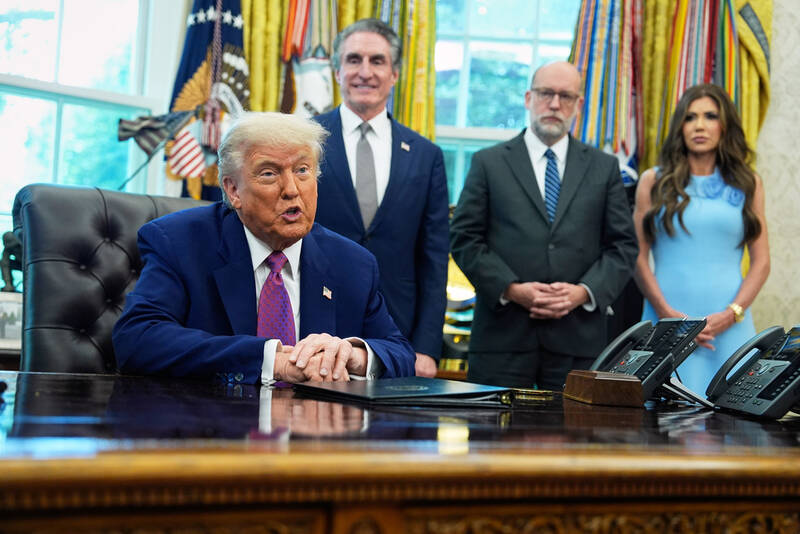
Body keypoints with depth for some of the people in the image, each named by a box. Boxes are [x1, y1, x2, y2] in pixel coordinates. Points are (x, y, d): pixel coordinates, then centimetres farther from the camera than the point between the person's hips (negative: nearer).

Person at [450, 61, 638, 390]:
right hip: (503, 336, -1)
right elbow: (464, 239, 2)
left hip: (578, 338, 1)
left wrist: (584, 292, -8)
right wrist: (512, 289, -11)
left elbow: (623, 245, 9)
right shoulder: (488, 163, 8)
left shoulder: (604, 168, 13)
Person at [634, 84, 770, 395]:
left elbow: (761, 261, 7)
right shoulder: (654, 182, 8)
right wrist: (668, 314, -9)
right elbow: (638, 257, 3)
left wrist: (732, 314, -7)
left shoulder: (747, 184, 11)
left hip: (729, 325, 1)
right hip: (666, 321, -1)